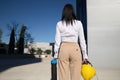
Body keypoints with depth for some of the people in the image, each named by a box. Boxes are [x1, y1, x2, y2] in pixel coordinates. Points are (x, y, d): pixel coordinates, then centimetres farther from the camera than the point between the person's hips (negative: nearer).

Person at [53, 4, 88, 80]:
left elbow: (57, 41, 1)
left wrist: (56, 54, 8)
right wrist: (85, 55, 7)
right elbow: (82, 40, 3)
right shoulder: (78, 23, 3)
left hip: (63, 49, 1)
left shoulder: (59, 24, 4)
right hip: (75, 49, 0)